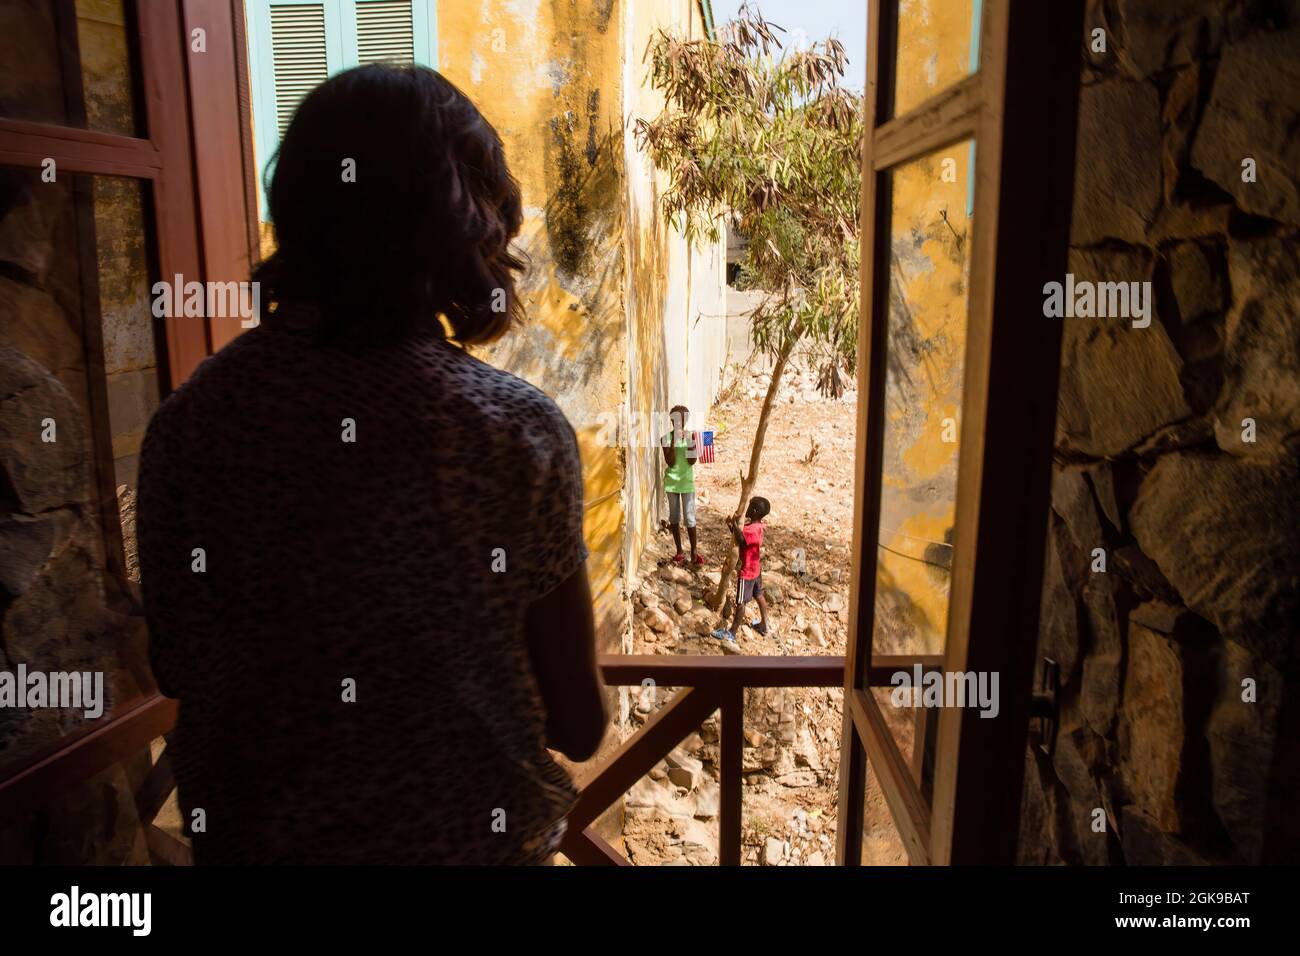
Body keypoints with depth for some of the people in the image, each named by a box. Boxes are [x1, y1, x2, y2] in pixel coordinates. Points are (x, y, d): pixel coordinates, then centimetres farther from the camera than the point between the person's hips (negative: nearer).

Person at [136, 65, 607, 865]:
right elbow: (579, 728, -15)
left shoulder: (188, 424, -15)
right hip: (470, 837, -2)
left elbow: (177, 672, -1)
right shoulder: (522, 432, -24)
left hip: (254, 834, 3)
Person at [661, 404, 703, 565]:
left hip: (687, 482, -1)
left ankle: (694, 551, 10)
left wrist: (691, 441, -19)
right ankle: (679, 552, 18)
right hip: (671, 482, 1)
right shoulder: (666, 438, -5)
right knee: (674, 517, 8)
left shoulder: (691, 436, -3)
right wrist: (674, 441, -19)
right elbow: (670, 462, -13)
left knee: (689, 517, -2)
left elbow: (692, 461, -9)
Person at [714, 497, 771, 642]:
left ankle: (732, 632, 12)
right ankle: (764, 625, 34)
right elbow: (740, 538, 10)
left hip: (747, 571, -9)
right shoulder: (757, 526, 1)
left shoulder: (752, 529, -29)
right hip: (755, 569, 9)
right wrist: (731, 526, -4)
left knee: (740, 602, 1)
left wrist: (734, 524, -48)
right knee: (759, 596, 21)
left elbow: (741, 540, -48)